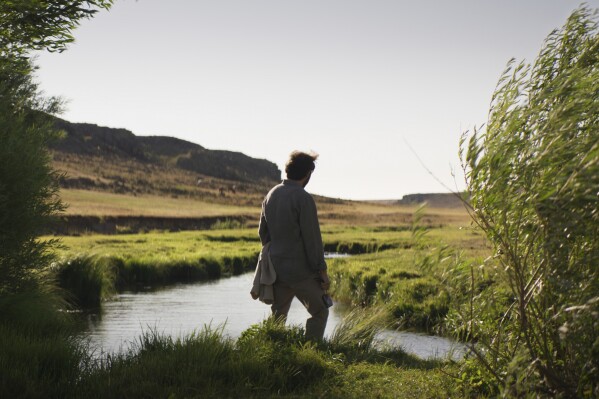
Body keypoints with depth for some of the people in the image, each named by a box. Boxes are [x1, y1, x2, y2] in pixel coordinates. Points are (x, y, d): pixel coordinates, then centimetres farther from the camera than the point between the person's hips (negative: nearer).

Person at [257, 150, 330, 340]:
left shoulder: (271, 195, 6)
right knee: (319, 312, 9)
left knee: (277, 318, 13)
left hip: (277, 267, 7)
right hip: (301, 271, -7)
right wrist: (322, 270, -9)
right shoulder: (303, 199, -16)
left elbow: (263, 232, 14)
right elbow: (312, 238, -16)